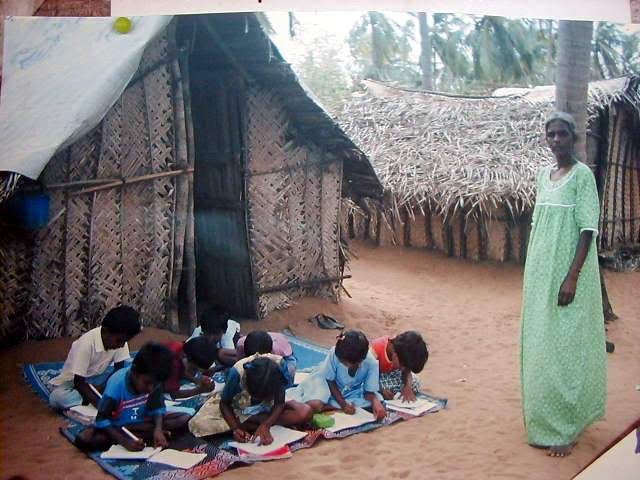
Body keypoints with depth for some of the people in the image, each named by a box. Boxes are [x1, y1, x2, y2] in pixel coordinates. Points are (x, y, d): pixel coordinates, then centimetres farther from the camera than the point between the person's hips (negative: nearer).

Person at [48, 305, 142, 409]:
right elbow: (79, 383, -29)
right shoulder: (87, 343, -31)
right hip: (72, 381, -4)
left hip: (96, 379, 4)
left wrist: (103, 388, -27)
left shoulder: (120, 339, -16)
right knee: (57, 397, -37)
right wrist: (98, 403, -41)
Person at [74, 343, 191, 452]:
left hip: (140, 423, 3)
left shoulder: (153, 381, -17)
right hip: (116, 426, -3)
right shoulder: (117, 384, -29)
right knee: (82, 440, -33)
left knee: (184, 419, -17)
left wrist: (158, 429, -28)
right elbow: (102, 420, -28)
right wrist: (125, 442, -39)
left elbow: (157, 408, -7)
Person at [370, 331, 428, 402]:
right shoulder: (376, 349, -39)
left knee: (414, 385, -17)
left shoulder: (405, 353, -24)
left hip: (393, 372, 4)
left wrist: (407, 387, -32)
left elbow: (407, 372, -12)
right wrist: (382, 390, -44)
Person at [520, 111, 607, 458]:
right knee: (540, 344, 13)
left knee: (563, 345, -3)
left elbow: (588, 229, -15)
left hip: (567, 271, -7)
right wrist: (533, 274, 14)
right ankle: (544, 418, 27)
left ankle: (563, 429, 6)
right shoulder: (544, 174, 10)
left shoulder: (582, 174, -10)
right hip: (540, 271, 7)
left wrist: (572, 277, -21)